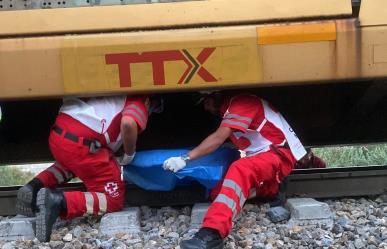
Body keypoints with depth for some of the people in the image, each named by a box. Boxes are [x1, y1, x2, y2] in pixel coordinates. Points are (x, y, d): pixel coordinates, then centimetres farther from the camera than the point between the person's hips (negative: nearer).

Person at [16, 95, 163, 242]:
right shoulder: (141, 101, 6)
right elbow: (128, 124, -18)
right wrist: (129, 155, -1)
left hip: (58, 134, 8)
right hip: (81, 143, -8)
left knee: (71, 162, 41)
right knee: (113, 199, 4)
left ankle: (35, 187, 15)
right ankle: (58, 201, -16)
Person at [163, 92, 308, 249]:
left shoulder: (241, 102, -12)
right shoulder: (228, 111, 18)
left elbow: (218, 138, -21)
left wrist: (185, 159, -24)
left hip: (279, 154, -9)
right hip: (261, 157, 9)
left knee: (241, 169, -38)